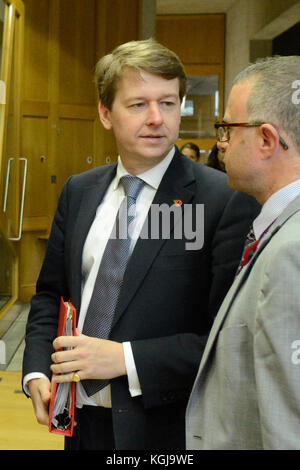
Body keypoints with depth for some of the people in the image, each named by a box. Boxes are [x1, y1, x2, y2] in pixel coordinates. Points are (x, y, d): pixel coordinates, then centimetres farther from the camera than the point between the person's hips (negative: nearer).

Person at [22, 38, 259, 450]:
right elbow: (50, 292, 12)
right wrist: (37, 373, -3)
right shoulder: (78, 192, 3)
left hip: (166, 431, -4)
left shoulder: (227, 201, -15)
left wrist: (125, 358, -21)